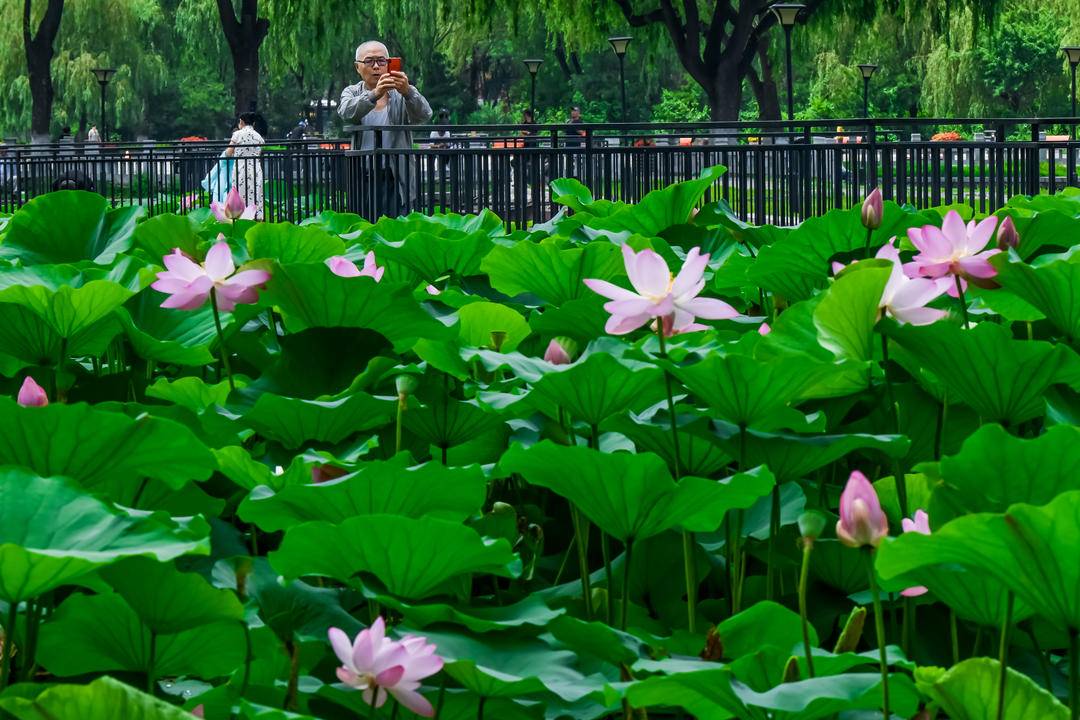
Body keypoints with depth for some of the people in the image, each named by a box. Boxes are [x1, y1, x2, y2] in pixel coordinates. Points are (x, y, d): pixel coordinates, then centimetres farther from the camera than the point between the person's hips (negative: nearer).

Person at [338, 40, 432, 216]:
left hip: (396, 181, -1)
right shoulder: (352, 93, 8)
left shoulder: (401, 95, 4)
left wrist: (408, 92, -37)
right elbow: (347, 113, -16)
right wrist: (374, 94, -36)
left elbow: (424, 115, -15)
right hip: (362, 181, 1)